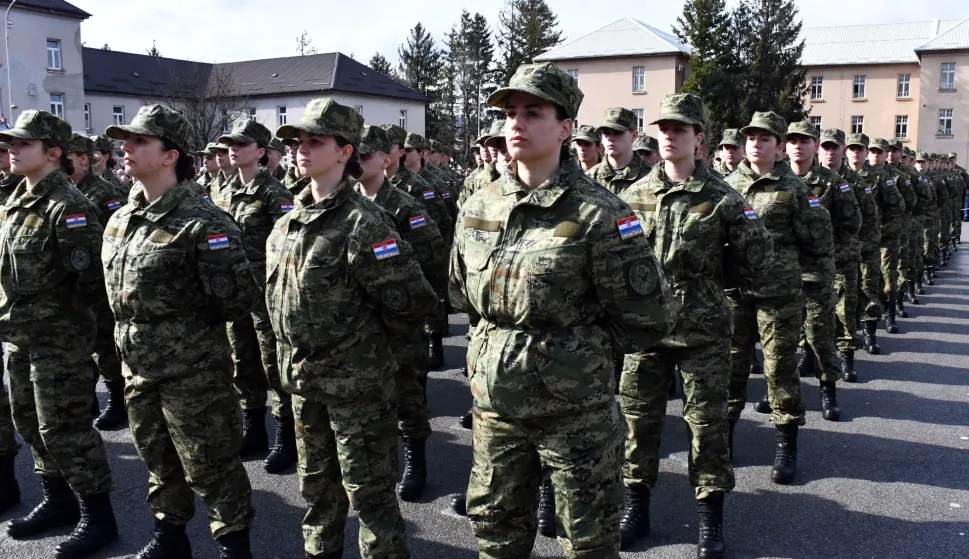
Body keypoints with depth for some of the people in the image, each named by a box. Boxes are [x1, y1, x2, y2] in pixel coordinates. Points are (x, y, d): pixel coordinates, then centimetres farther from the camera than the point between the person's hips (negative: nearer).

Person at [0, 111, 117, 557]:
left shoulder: (68, 207, -18)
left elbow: (90, 277, -22)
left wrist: (64, 317, -10)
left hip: (59, 341, -9)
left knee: (65, 429, -2)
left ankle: (97, 516, 12)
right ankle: (57, 500, 35)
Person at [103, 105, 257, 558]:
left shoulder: (201, 223, -19)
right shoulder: (120, 221, 8)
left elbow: (238, 298, -20)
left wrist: (191, 324, -6)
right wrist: (133, 331, 12)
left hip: (193, 369, -8)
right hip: (138, 367, 8)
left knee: (210, 465, 4)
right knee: (157, 458, 22)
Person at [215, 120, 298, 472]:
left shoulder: (273, 193, -10)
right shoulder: (224, 193, 12)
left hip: (266, 292, -7)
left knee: (274, 367, 0)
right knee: (243, 365, 15)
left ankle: (287, 437, 12)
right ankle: (253, 431, 30)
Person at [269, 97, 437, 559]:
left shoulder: (363, 222, -19)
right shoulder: (287, 225, 6)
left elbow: (412, 302, -22)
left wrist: (369, 333, -6)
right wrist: (294, 357, 13)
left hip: (356, 383, -8)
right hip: (303, 380, 8)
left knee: (368, 491, 5)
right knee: (316, 482, 23)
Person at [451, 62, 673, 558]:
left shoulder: (597, 214, -16)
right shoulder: (477, 208, 2)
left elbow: (648, 316, -12)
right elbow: (461, 294, 17)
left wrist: (583, 347, -4)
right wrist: (502, 337, 10)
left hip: (575, 413, -5)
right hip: (494, 406, 5)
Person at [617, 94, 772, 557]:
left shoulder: (721, 198, -3)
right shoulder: (635, 195, 5)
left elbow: (754, 259, 1)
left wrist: (706, 271, 4)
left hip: (704, 330, -2)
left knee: (707, 422, 7)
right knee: (639, 417, 10)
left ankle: (711, 520, 22)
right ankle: (635, 509, 27)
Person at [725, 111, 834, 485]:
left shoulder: (793, 187, -2)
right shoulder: (729, 184, 8)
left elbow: (818, 243, -1)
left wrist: (783, 259, 3)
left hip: (779, 293, -3)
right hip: (734, 290, 3)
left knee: (780, 367, 4)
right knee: (730, 364, 11)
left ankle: (787, 444, 17)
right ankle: (724, 432, 25)